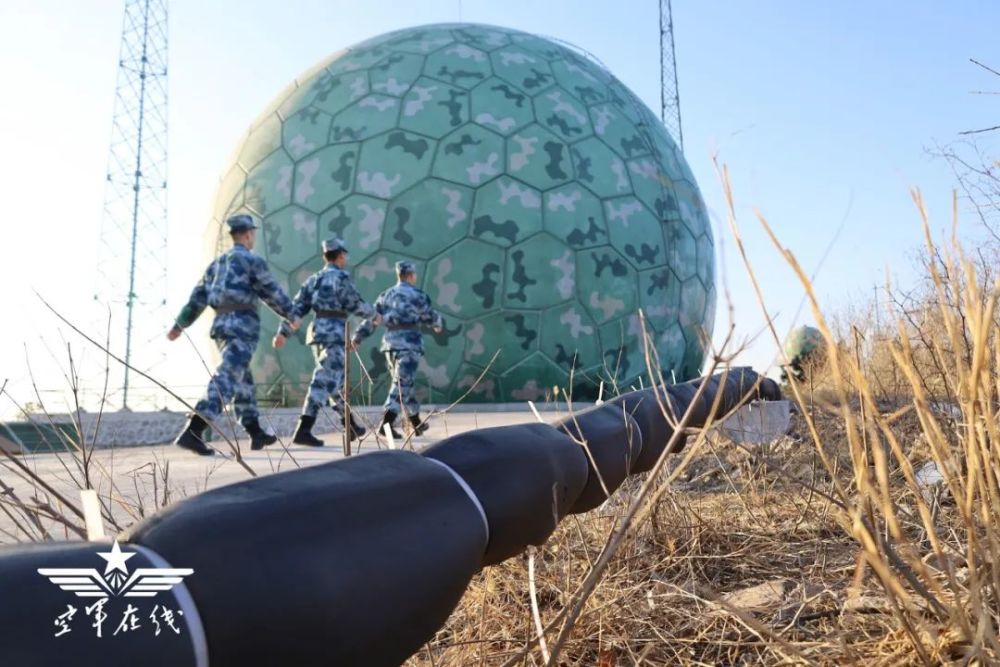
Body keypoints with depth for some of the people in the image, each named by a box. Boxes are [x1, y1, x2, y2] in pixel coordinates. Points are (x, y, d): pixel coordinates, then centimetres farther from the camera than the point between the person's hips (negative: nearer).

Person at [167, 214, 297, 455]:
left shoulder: (217, 262, 20)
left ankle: (256, 433, 21)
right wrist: (292, 313, 14)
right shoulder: (253, 260, -2)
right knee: (227, 378, -16)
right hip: (242, 324, -8)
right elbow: (272, 292, 0)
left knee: (242, 379, 16)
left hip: (221, 325, 8)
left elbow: (198, 296, 16)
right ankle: (192, 432, -28)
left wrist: (179, 325, 15)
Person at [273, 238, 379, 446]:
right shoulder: (341, 277, -5)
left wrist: (283, 332, 5)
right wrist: (374, 314, 13)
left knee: (336, 380, 17)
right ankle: (303, 430, -21)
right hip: (334, 332, -8)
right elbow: (355, 304, -5)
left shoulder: (314, 278, 16)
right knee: (324, 381, -12)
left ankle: (350, 426, 27)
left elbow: (297, 306, 10)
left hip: (317, 330, 8)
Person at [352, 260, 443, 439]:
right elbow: (430, 315, 7)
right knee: (402, 384, -8)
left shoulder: (385, 295, 14)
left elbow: (371, 317, 11)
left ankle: (416, 423, 27)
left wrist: (358, 336, 9)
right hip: (409, 343, -7)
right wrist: (439, 325, 27)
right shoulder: (416, 295, -3)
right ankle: (386, 423, -20)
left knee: (403, 382, 16)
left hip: (390, 343, 7)